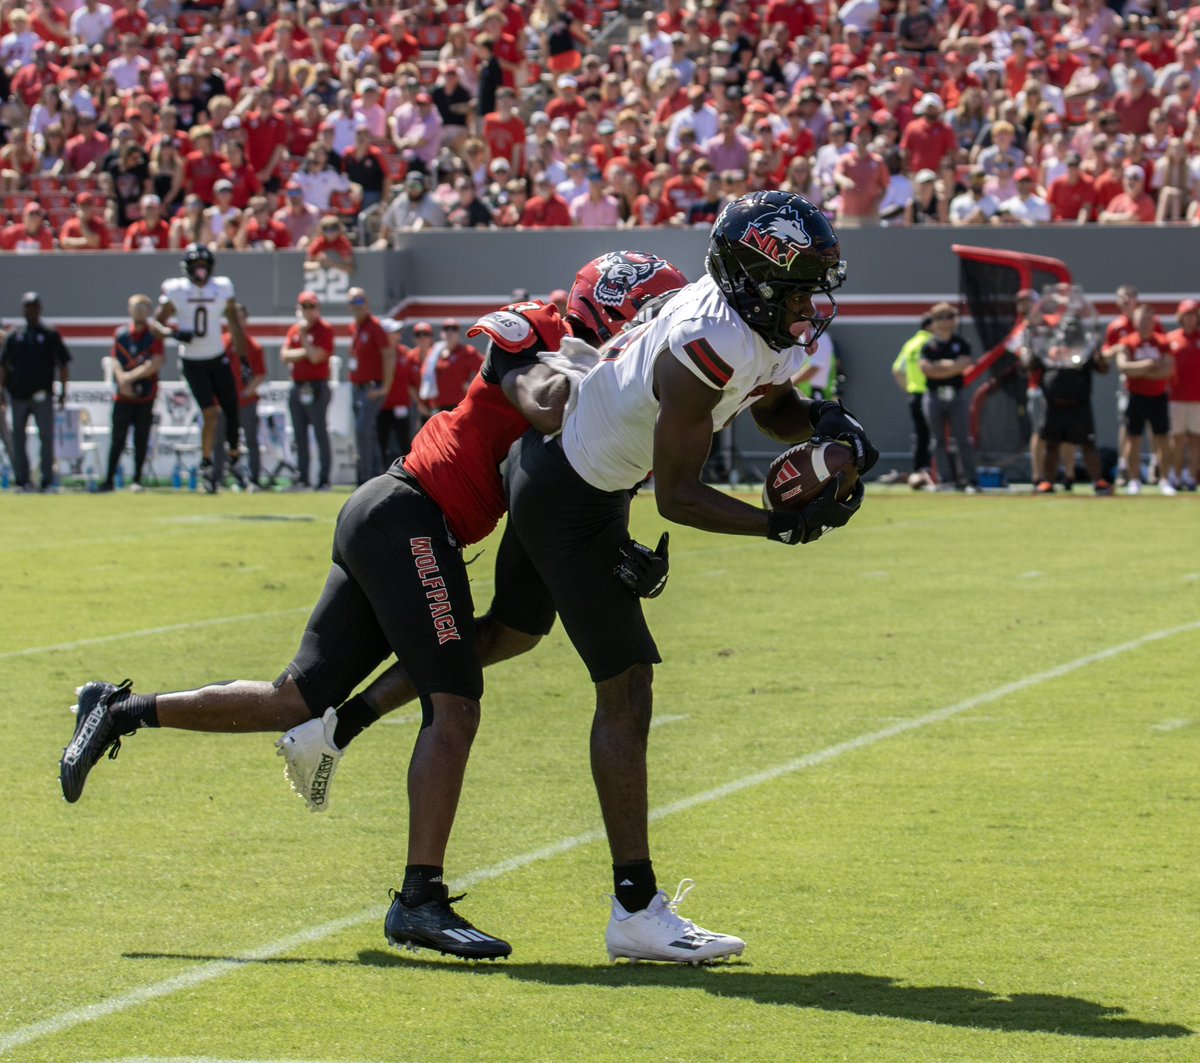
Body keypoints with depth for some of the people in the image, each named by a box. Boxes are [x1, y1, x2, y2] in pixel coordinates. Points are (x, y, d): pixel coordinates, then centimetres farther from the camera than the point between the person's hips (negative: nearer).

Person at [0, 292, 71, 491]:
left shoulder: (50, 335, 4)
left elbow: (64, 363, 5)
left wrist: (63, 391, -1)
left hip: (42, 396, -2)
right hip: (18, 396, 2)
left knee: (46, 437, -4)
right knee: (18, 437, 4)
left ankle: (47, 481, 1)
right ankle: (22, 480, 10)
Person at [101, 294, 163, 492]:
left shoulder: (154, 336, -1)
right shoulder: (120, 334, 7)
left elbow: (154, 364, -12)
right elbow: (115, 361, 4)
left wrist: (130, 376, -16)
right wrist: (122, 380, -13)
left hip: (146, 396, -2)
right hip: (123, 395, 2)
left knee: (141, 439, 1)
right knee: (117, 439, 0)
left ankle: (137, 480, 8)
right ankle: (109, 480, 4)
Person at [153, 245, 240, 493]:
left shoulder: (222, 289, -3)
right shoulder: (176, 291, -10)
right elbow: (156, 323, -5)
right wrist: (171, 332, -27)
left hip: (218, 360, 3)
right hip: (193, 363, -3)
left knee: (232, 411, 2)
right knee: (210, 413, -14)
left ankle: (234, 459, 23)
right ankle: (206, 464, 3)